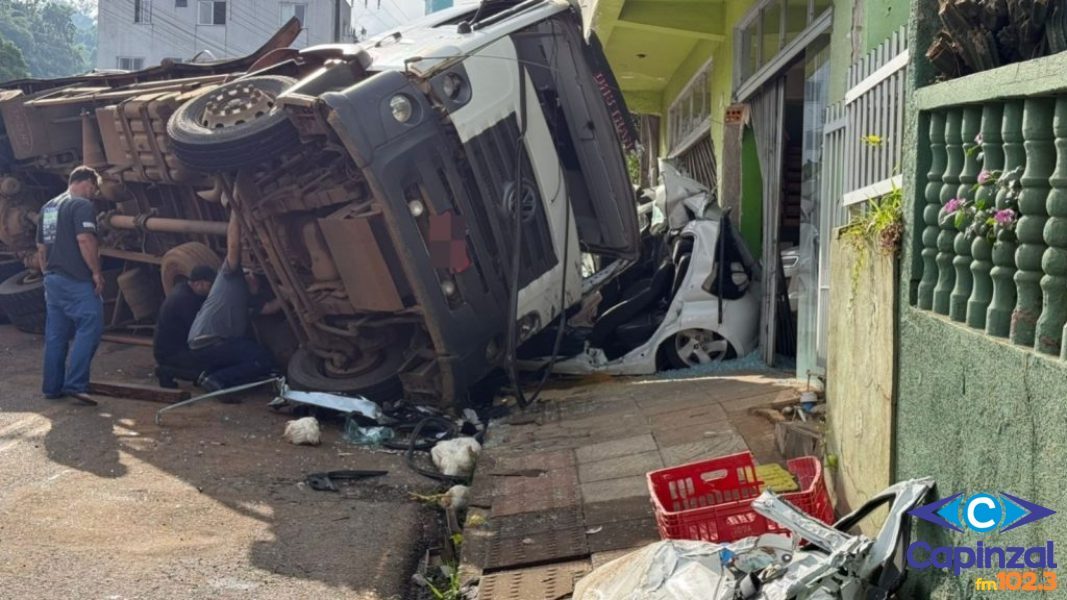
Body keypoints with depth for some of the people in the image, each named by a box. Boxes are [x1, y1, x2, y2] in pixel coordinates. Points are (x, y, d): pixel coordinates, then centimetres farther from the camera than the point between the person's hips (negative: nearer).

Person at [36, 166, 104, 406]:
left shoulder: (48, 207, 19)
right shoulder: (82, 205, -9)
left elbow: (41, 248, 21)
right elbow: (84, 239, -21)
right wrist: (96, 271, -16)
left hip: (52, 279, 9)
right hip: (77, 280, -9)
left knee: (55, 335, 11)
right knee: (89, 329, -8)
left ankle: (52, 387, 14)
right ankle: (75, 384, -15)